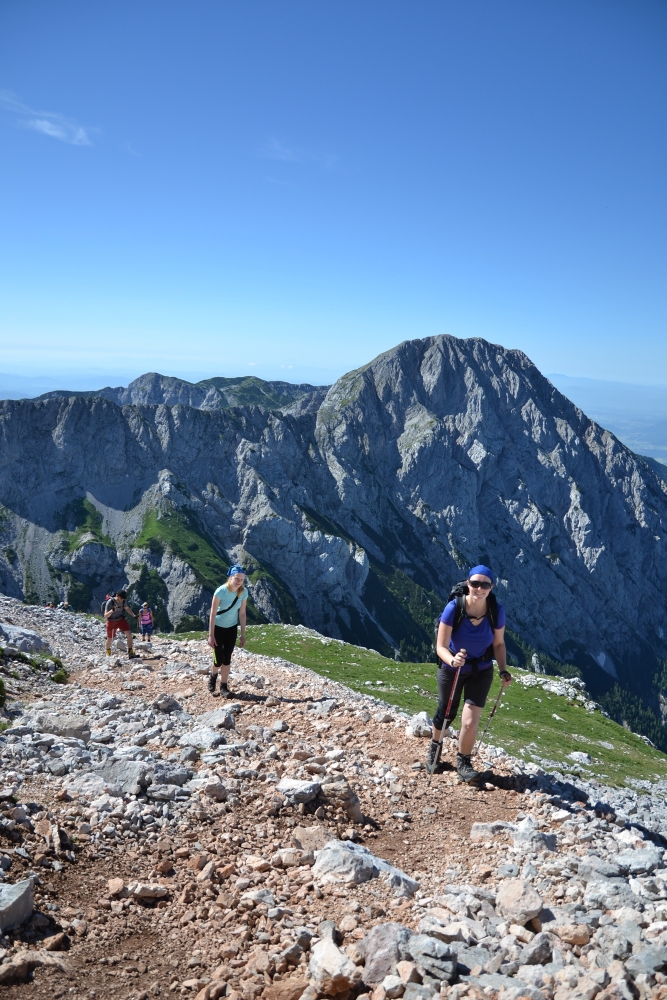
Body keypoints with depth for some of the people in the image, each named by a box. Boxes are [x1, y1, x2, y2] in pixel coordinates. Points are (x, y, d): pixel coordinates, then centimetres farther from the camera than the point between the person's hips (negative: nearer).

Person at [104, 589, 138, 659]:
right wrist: (112, 610, -49)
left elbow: (127, 608, 8)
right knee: (110, 639, 12)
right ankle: (108, 654, 42)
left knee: (129, 634, -15)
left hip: (121, 619, 3)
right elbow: (105, 616, -31)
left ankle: (130, 653, -8)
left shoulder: (124, 601, -13)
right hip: (111, 622, -3)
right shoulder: (110, 602, -27)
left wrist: (134, 615, -6)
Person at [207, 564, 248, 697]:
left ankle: (223, 686, 17)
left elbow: (242, 613, -5)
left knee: (227, 659, 4)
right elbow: (213, 614, -23)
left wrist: (243, 635, -3)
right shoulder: (221, 591, -28)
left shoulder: (244, 592, -15)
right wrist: (211, 635, -24)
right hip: (217, 627, -3)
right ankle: (213, 676, 27)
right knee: (219, 660, -5)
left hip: (231, 628, 4)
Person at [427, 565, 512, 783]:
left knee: (470, 722, -9)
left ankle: (463, 762, 19)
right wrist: (452, 660, -47)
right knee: (446, 714, 19)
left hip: (481, 671, 1)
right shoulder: (454, 608, -29)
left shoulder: (496, 611, -22)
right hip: (451, 669, -1)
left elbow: (499, 644, -6)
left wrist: (503, 670, -19)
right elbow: (441, 646, -27)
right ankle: (434, 746, 52)